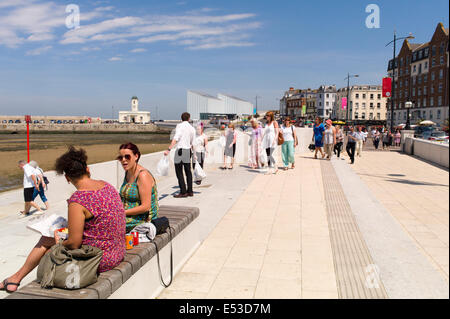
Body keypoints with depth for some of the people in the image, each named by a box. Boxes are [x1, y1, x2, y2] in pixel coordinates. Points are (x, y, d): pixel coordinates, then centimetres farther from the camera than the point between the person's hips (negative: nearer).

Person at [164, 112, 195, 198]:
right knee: (188, 171, 13)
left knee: (179, 172, 0)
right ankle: (190, 191, 19)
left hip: (180, 150, -6)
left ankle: (183, 192, -1)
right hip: (188, 150, 6)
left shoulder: (180, 126, -5)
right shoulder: (192, 128, 12)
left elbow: (176, 139, -17)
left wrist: (169, 149, -19)